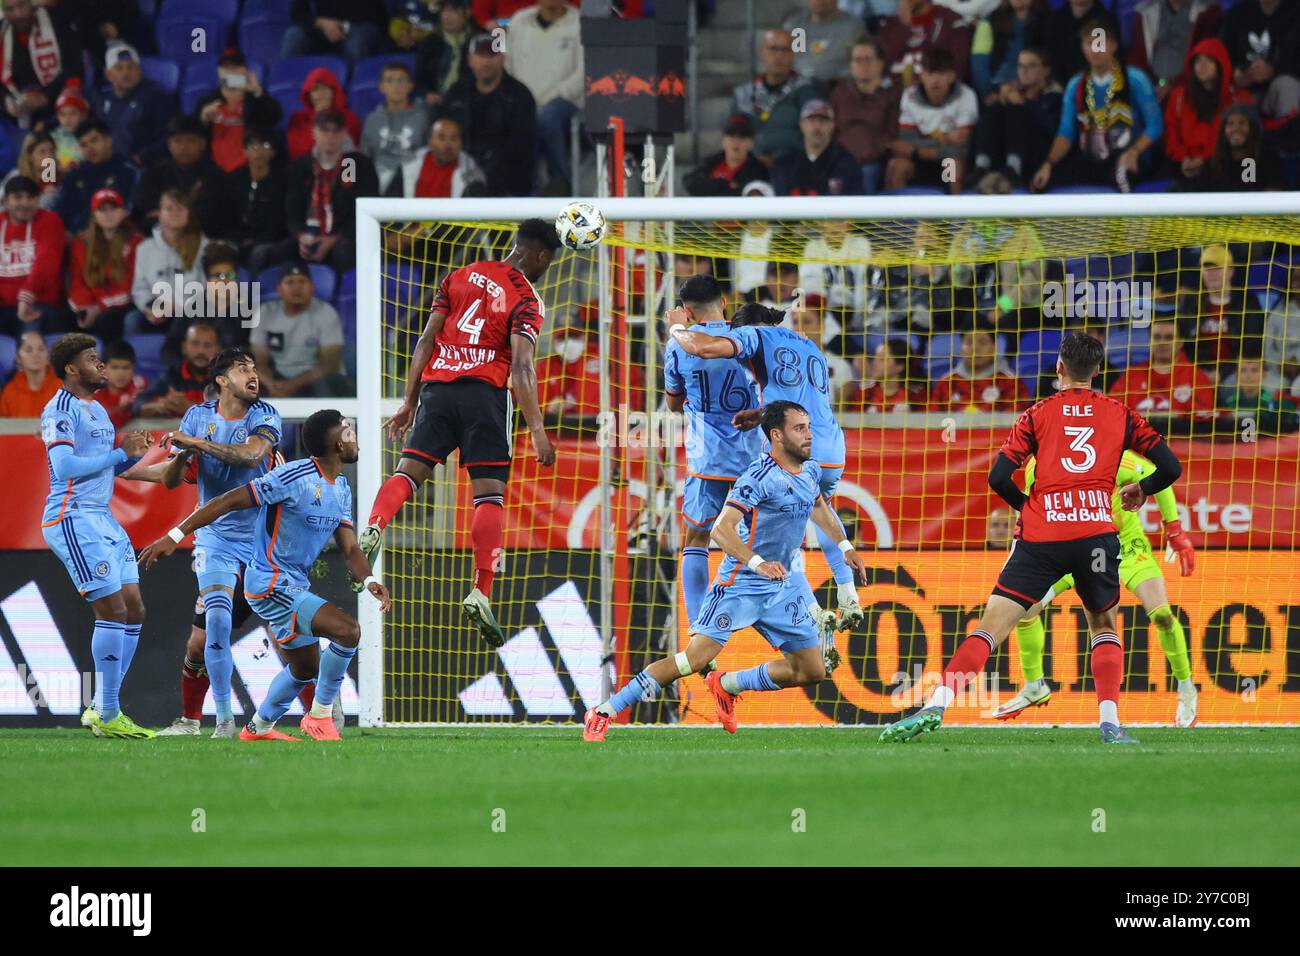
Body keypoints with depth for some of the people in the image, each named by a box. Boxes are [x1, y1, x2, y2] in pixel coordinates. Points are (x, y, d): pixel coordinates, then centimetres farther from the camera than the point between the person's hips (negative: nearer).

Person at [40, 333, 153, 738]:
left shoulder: (97, 410, 19)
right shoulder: (60, 411, -11)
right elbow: (66, 467, -21)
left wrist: (133, 454, 6)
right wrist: (120, 453, -15)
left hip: (103, 520, 10)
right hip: (72, 519, -10)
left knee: (133, 610, 7)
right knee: (113, 610, -13)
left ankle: (100, 709, 12)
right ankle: (106, 716, -8)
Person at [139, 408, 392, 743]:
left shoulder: (341, 489, 8)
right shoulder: (295, 477, -21)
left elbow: (350, 549, 5)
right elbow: (229, 501, -20)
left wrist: (369, 580, -17)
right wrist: (174, 536, -23)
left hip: (294, 586, 10)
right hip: (270, 584, -10)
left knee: (305, 669, 24)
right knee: (347, 630, -23)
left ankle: (259, 728, 43)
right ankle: (320, 716, -9)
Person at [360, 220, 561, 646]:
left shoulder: (460, 277, 14)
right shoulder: (526, 300, 0)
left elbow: (426, 341, 11)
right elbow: (521, 367, -12)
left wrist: (409, 401, 14)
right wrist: (536, 430, -13)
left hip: (437, 386, 4)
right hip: (485, 392, -4)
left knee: (409, 472, 1)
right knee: (490, 494, 1)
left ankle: (373, 530, -30)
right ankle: (481, 592, -7)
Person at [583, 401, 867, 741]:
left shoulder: (811, 470, 6)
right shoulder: (760, 477, -20)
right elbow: (721, 529, -30)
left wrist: (844, 546, 30)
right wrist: (758, 563, -42)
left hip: (783, 586, 8)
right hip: (740, 584, -8)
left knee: (812, 671, 4)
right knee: (696, 658, -16)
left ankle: (727, 685, 21)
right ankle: (604, 712, -8)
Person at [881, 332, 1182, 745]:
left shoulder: (1038, 414, 9)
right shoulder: (1121, 415, 12)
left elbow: (998, 478, 1)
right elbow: (1170, 467, 11)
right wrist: (1141, 490, 31)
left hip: (1041, 536, -1)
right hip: (1096, 530, 1)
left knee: (992, 624, -4)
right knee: (1104, 625, 22)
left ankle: (936, 705, -18)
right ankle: (1109, 722, 7)